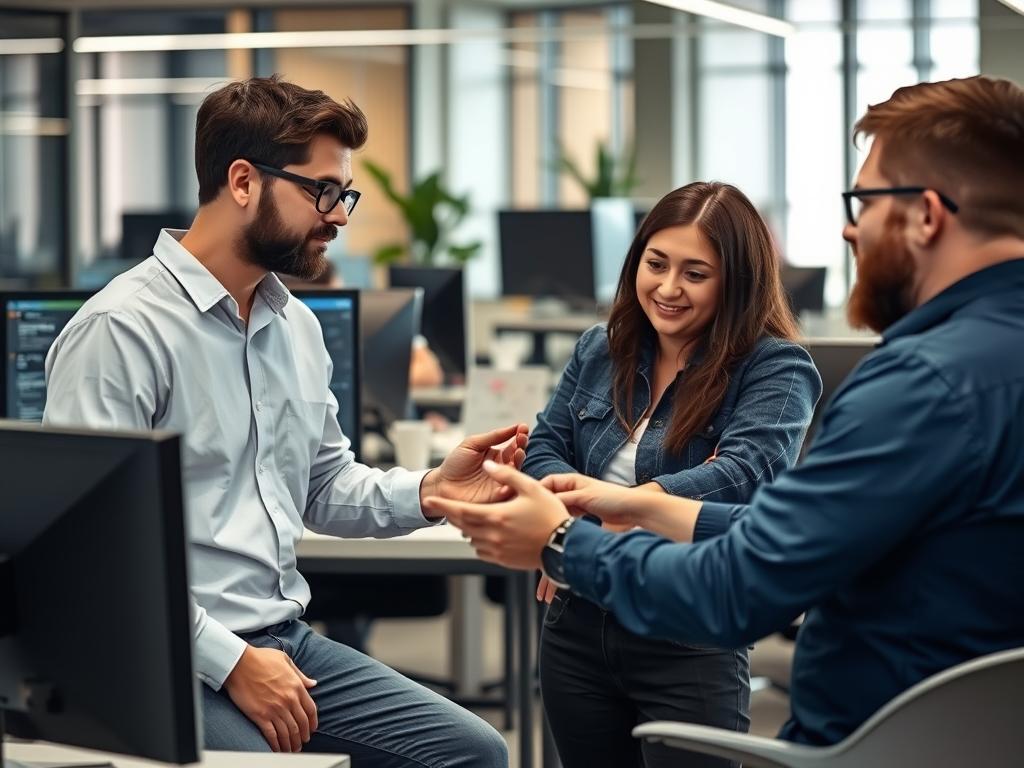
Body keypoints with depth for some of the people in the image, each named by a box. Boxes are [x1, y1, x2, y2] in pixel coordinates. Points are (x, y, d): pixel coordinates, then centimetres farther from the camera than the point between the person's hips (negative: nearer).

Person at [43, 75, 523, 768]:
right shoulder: (120, 331, -13)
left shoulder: (298, 326, 14)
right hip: (177, 663, -8)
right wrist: (231, 661, -20)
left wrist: (427, 491, 2)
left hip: (288, 640, 8)